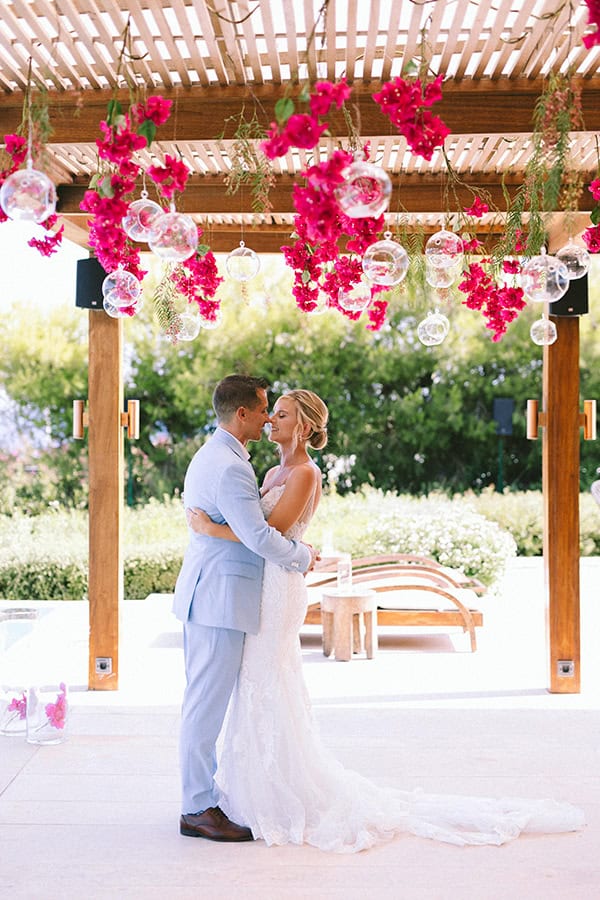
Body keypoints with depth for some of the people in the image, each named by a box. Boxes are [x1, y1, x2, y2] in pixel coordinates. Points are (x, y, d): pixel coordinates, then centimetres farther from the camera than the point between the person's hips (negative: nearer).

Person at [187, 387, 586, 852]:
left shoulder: (305, 473, -14)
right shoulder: (274, 473, 14)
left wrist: (211, 528, -22)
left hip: (278, 589, -9)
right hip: (259, 590, 9)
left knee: (271, 697, -4)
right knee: (257, 697, 13)